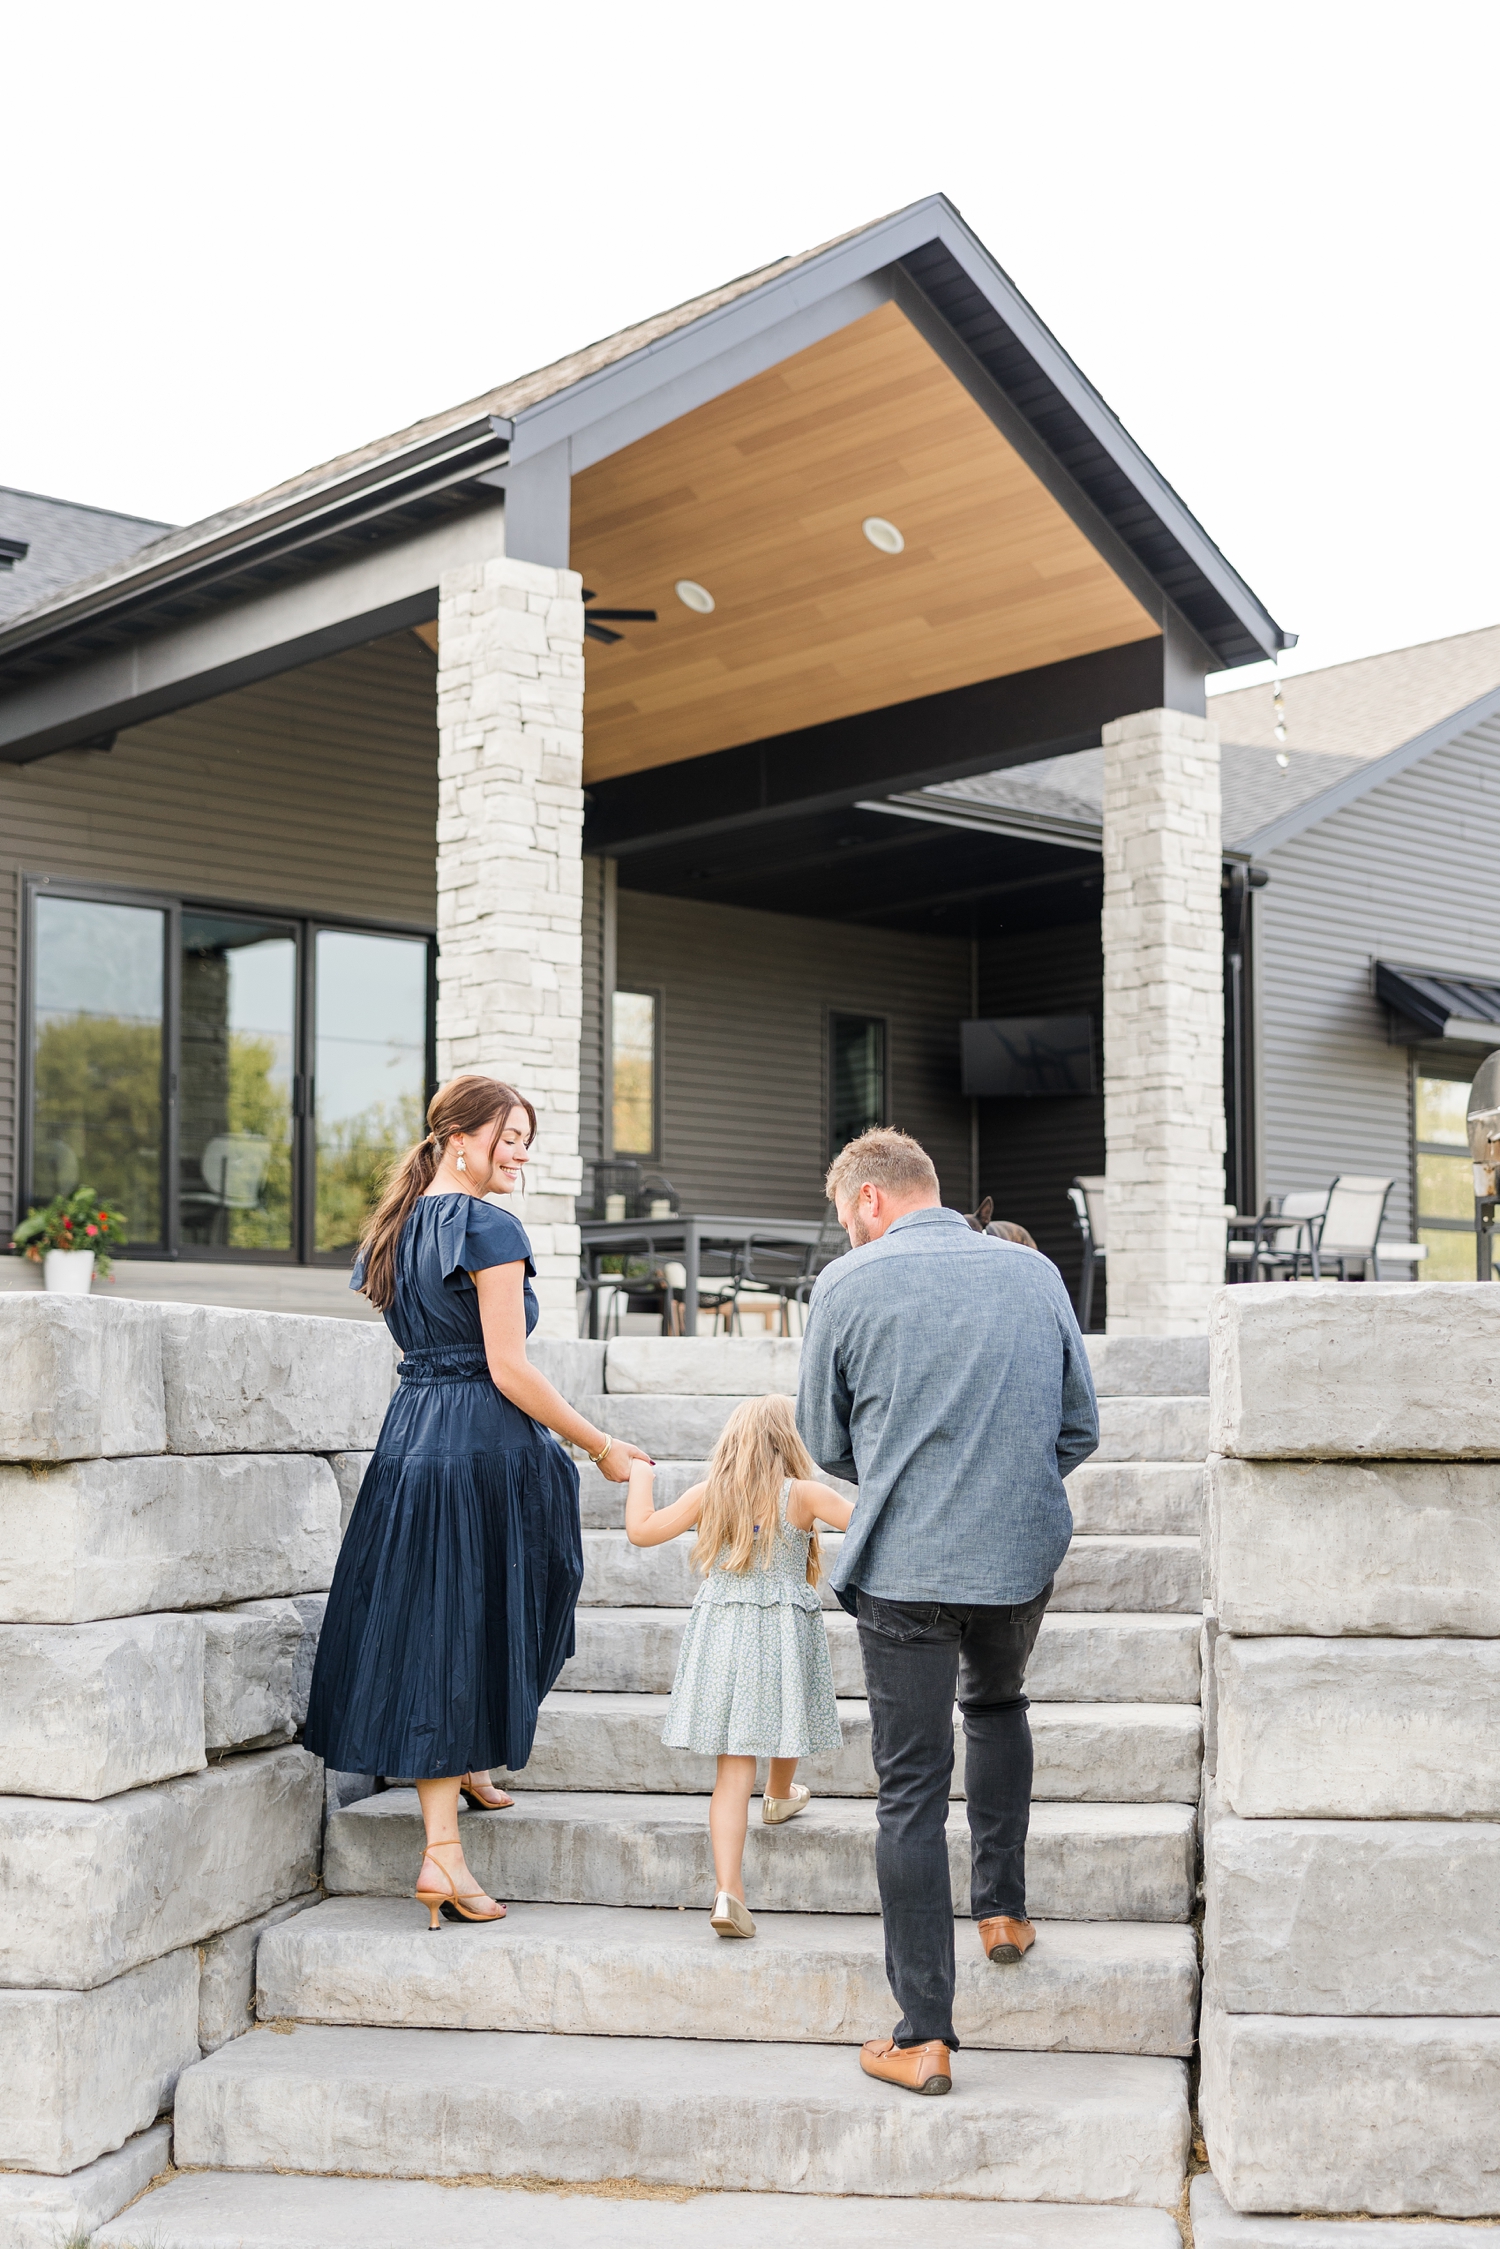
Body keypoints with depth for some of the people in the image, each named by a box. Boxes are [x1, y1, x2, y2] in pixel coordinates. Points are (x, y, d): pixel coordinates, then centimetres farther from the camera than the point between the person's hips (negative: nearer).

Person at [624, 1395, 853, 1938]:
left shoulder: (708, 1495, 2)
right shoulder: (802, 1495, -6)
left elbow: (641, 1530, 5)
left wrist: (640, 1475, 20)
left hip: (721, 1631, 2)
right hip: (785, 1633, -2)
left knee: (734, 1765, -3)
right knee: (782, 1725, 28)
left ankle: (728, 1889, -14)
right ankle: (780, 1797, 57)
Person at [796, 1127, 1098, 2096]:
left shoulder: (850, 1284, -4)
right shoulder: (1034, 1270, 4)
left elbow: (826, 1443, 5)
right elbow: (1079, 1429, 9)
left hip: (906, 1564, -3)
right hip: (1024, 1552, 3)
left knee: (912, 1790, 3)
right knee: (998, 1705, 33)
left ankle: (924, 2036, 4)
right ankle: (1004, 1906, 32)